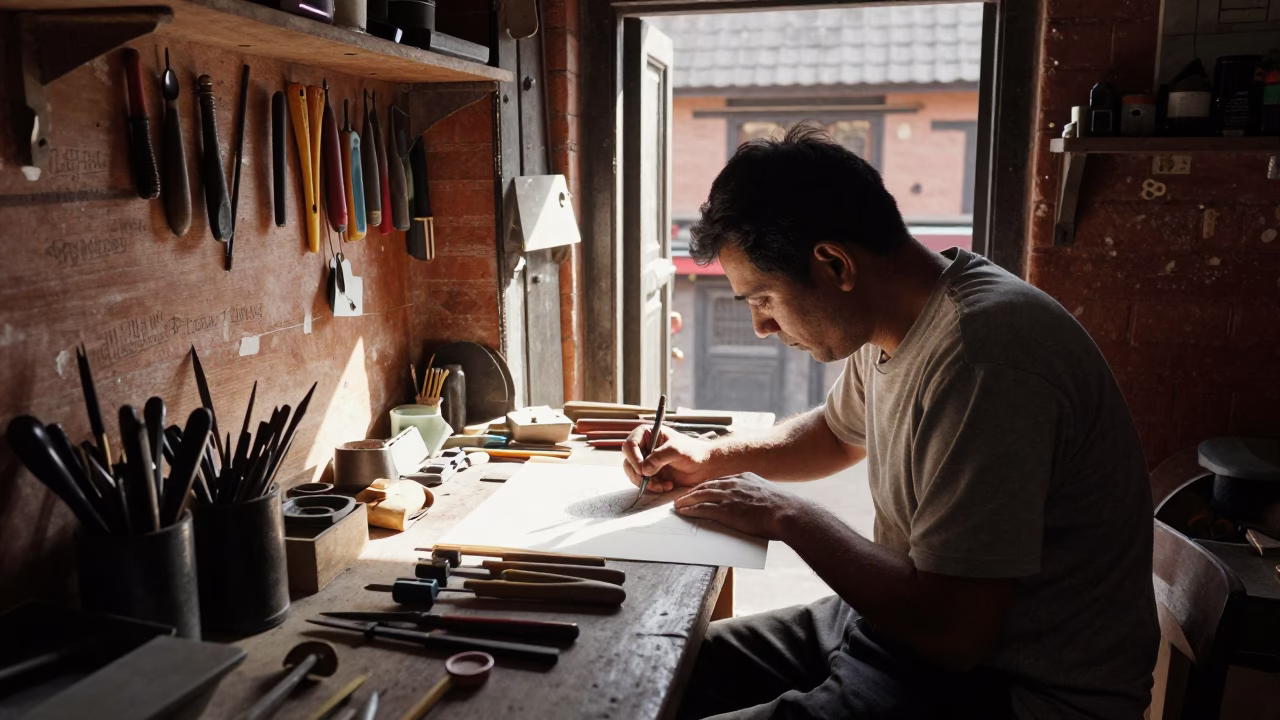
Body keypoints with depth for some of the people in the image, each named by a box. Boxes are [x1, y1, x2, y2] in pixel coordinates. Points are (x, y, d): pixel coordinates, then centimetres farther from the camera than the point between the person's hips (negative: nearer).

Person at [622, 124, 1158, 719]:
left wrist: (788, 518, -17)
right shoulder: (895, 324, 2)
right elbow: (838, 433, 24)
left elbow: (953, 632, -29)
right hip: (911, 622, 9)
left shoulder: (981, 356, -29)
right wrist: (708, 457, 9)